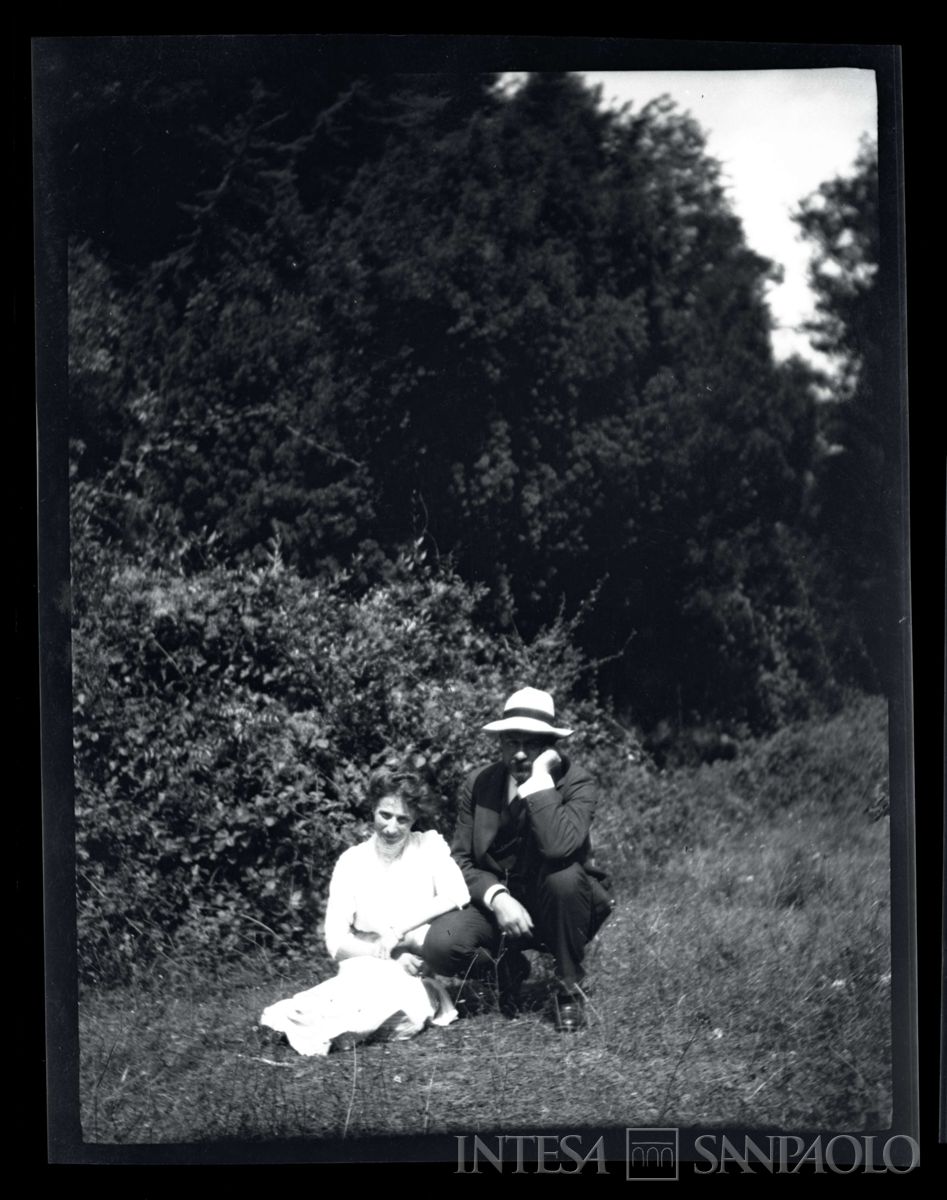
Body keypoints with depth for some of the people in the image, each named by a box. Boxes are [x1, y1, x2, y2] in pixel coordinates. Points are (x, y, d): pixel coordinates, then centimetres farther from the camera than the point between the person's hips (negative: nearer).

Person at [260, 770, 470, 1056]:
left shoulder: (429, 846, 5)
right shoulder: (352, 861, 5)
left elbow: (458, 894, -13)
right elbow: (336, 942, -2)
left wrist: (398, 931, -17)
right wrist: (390, 956, -17)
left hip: (417, 976, 1)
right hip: (368, 967, -1)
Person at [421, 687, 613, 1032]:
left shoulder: (577, 784, -14)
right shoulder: (478, 784, -3)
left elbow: (557, 846, -35)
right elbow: (461, 861, -3)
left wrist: (540, 778, -30)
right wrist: (496, 898, -21)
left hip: (557, 908, -2)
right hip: (498, 904, 2)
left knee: (562, 873, -37)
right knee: (439, 947, -26)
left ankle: (569, 989, -13)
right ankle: (507, 965, 10)